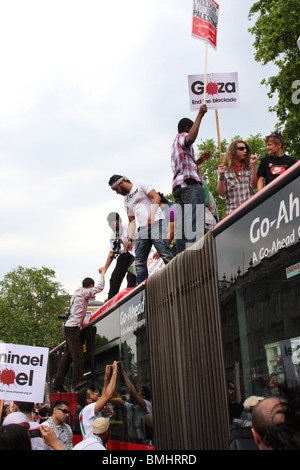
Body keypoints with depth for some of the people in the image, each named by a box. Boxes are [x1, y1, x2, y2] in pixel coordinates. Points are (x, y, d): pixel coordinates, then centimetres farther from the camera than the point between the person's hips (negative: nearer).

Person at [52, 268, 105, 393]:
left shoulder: (78, 293, 22)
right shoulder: (83, 292, -5)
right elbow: (100, 288, -9)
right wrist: (102, 273, 4)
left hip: (70, 327, 9)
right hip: (73, 327, -9)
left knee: (67, 356, 8)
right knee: (78, 356, -12)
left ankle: (58, 383, 9)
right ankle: (77, 382, -15)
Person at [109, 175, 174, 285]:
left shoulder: (140, 185, 6)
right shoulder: (126, 200, 25)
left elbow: (156, 197, -6)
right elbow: (131, 221, 23)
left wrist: (151, 214, -20)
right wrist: (129, 239, 12)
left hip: (155, 223, -7)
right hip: (142, 229, 7)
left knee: (165, 254, -19)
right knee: (139, 261, 0)